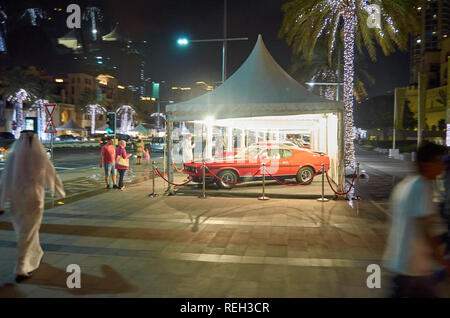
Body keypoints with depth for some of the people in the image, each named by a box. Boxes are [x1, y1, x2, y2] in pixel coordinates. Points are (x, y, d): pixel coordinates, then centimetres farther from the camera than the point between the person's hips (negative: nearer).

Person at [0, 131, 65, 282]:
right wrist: (61, 192, 22)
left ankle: (36, 255, 43)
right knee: (28, 235, 4)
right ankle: (21, 270, 1)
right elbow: (53, 176, 5)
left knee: (25, 231, 23)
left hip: (16, 201, 3)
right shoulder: (40, 157, -8)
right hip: (34, 201, -3)